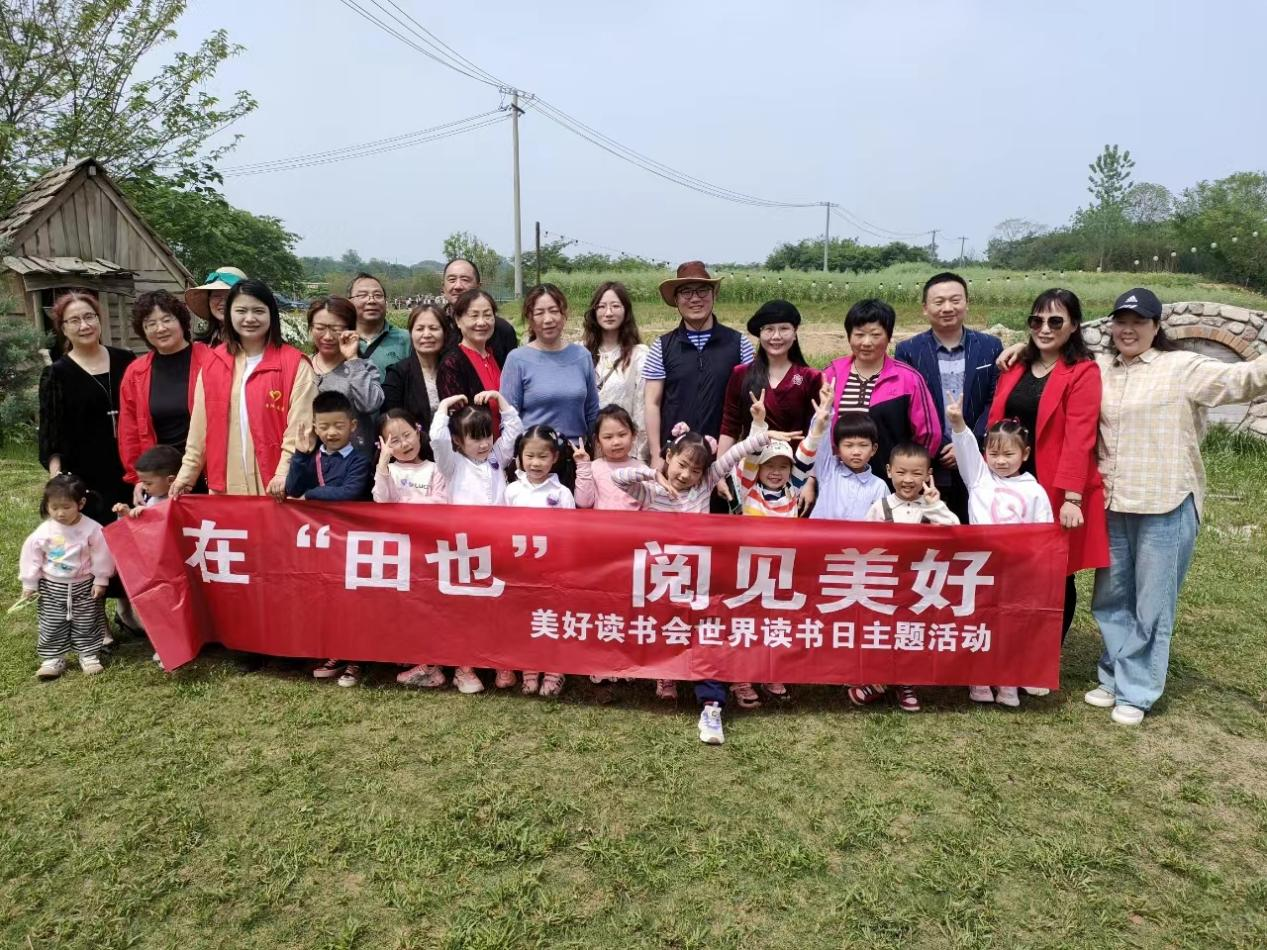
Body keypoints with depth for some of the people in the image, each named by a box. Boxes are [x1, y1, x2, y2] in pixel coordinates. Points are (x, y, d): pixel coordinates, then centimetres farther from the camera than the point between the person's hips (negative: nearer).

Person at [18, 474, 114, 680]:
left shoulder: (92, 529, -15)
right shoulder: (43, 532, -10)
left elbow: (101, 555, -9)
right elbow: (31, 556, -1)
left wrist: (101, 580, -7)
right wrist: (29, 584, 2)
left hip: (84, 586, -2)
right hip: (52, 587, 2)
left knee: (86, 624, 9)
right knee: (52, 626, 9)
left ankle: (89, 655, 22)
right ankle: (52, 659, 21)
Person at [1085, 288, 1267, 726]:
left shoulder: (1183, 368, -4)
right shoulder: (1101, 372, 10)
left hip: (1165, 506, -5)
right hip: (1112, 506, 5)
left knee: (1151, 604, 5)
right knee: (1111, 599, 15)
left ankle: (1136, 692, 19)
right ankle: (1114, 678, 31)